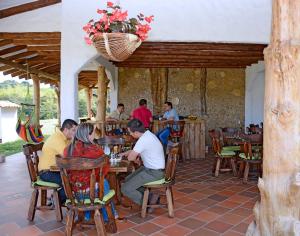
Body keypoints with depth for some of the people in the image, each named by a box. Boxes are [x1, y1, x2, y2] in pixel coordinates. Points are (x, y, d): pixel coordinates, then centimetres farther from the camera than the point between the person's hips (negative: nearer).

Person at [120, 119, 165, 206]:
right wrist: (125, 153, 19)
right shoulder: (148, 134, 5)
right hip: (151, 168, 10)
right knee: (127, 180, 20)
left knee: (125, 189, -12)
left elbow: (131, 158, -20)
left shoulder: (143, 140, -25)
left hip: (154, 172, -10)